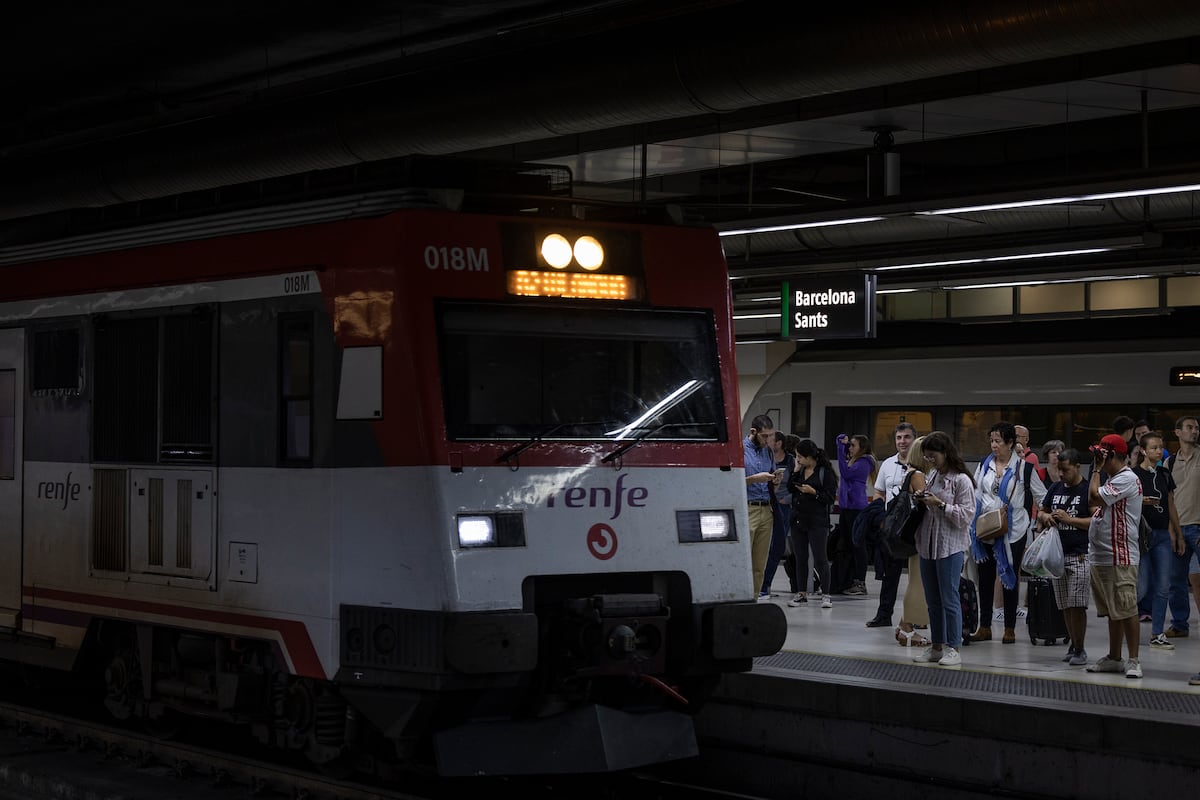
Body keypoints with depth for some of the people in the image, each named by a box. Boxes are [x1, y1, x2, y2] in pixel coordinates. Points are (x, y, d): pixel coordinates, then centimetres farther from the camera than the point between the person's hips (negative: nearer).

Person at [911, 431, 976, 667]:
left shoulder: (961, 480, -9)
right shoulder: (932, 477, 12)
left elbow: (966, 515, -14)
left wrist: (940, 504, -17)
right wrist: (921, 502, 3)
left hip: (951, 546, -7)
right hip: (927, 544, 7)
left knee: (949, 599, -5)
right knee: (932, 600, 12)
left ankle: (953, 649, 1)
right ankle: (936, 647, 20)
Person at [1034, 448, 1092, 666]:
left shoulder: (1087, 490, -6)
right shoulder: (1055, 488, 14)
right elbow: (1040, 512, 24)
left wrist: (1069, 519, -16)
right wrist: (1045, 517, 1)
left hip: (1079, 556, -6)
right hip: (1057, 554, 6)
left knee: (1077, 604, -8)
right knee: (1065, 606, 10)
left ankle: (1080, 649, -1)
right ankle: (1073, 645, 19)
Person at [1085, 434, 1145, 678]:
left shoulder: (1126, 479, -12)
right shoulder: (1112, 479, 20)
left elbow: (1095, 497, -18)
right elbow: (1093, 501, 18)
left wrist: (1096, 470, -9)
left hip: (1120, 558, -10)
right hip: (1100, 556, 10)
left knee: (1126, 610, -8)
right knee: (1112, 612, 15)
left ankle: (1133, 660, -6)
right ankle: (1114, 658, 22)